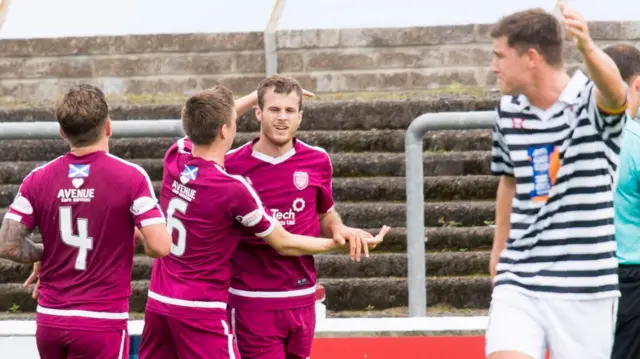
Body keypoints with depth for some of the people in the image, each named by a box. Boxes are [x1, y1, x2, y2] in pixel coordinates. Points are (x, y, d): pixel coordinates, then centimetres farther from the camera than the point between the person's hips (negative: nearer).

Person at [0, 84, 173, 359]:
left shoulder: (38, 179, -1)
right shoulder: (130, 177, -11)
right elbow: (160, 246, -14)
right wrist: (138, 235, 8)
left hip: (49, 319, 4)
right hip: (101, 324, -4)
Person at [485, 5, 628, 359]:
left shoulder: (591, 102, -10)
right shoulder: (508, 111, 7)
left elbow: (613, 89, -36)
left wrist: (587, 48, -57)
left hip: (584, 286, -4)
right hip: (518, 281, 4)